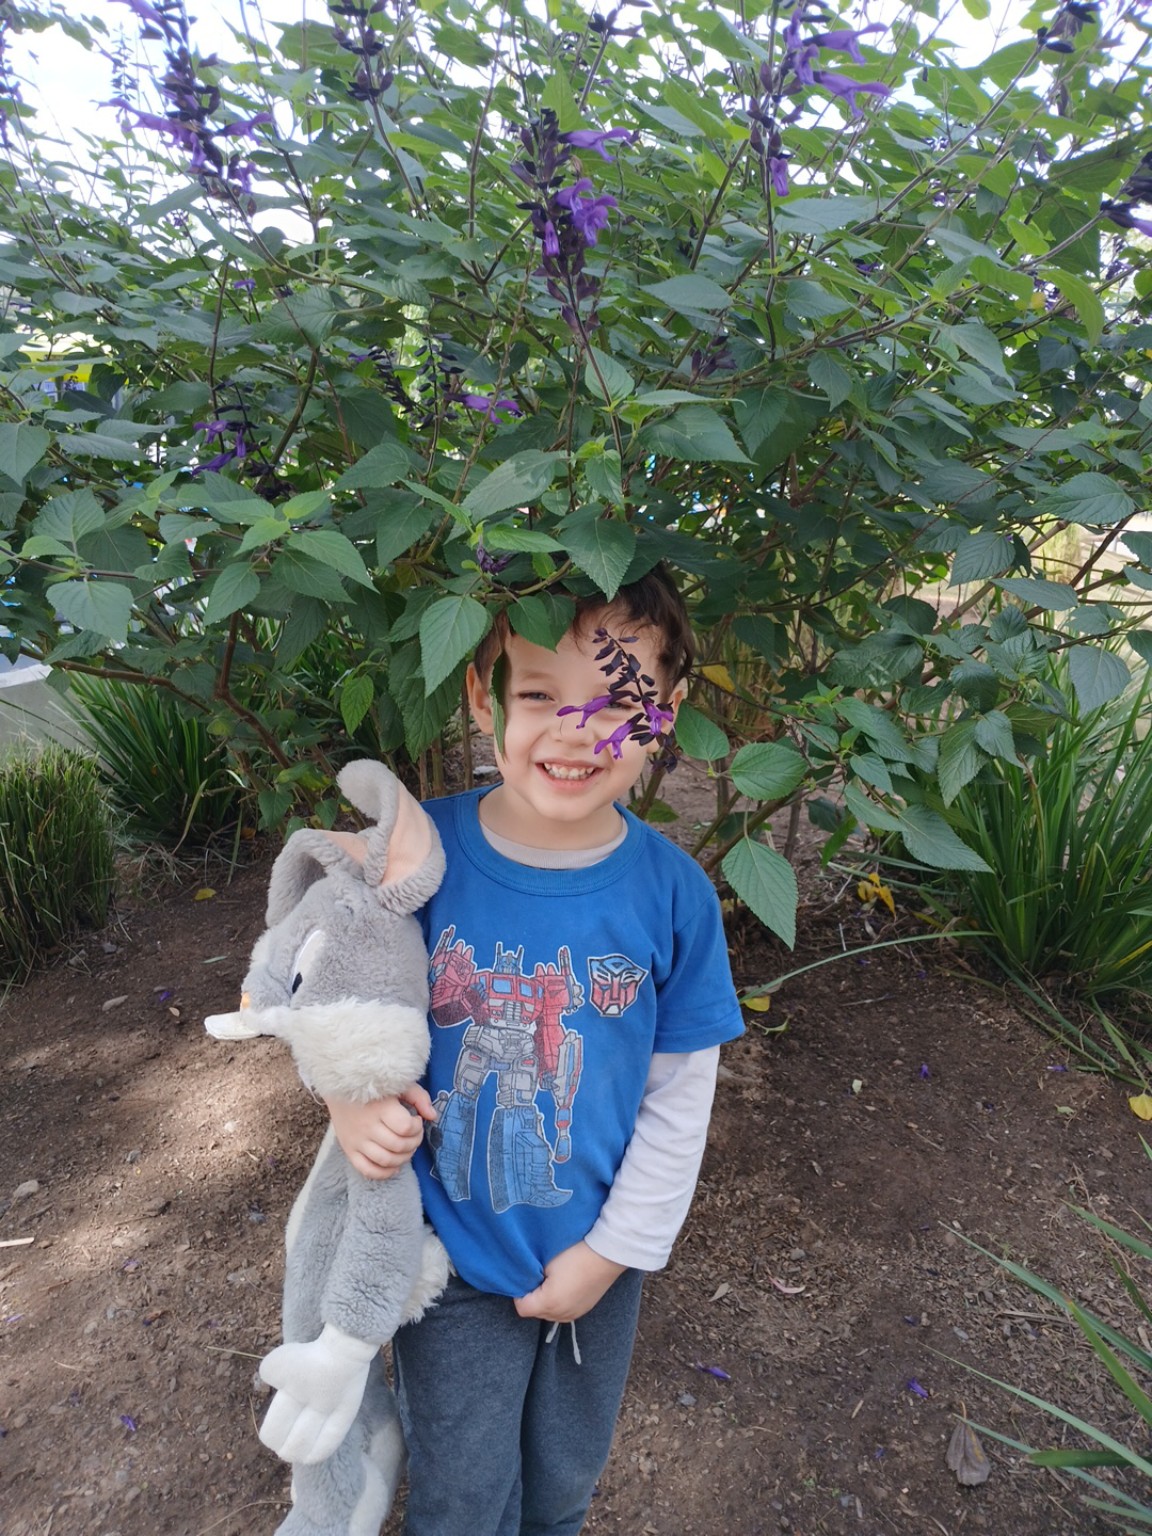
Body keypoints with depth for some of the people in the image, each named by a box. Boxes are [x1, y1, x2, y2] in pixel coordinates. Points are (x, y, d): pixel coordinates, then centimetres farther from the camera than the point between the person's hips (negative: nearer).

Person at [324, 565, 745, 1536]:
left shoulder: (674, 892, -19)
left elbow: (679, 1100, -9)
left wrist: (612, 1251, -5)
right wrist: (352, 1101, -22)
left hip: (595, 1256, 2)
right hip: (451, 1255, -1)